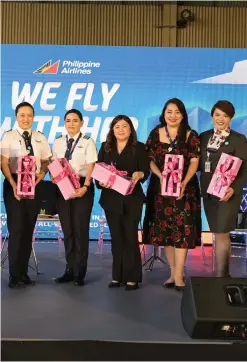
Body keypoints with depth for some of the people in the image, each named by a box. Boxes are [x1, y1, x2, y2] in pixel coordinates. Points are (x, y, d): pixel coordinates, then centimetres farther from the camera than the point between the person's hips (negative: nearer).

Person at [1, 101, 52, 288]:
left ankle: (24, 272, 18)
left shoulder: (40, 138, 11)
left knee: (29, 228, 8)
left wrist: (41, 175, -9)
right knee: (16, 228, -6)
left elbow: (46, 161, 12)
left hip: (35, 184, 4)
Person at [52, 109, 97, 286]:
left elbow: (91, 167, -9)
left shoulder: (88, 142, -1)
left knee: (80, 229, -1)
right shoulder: (58, 142, 11)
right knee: (67, 230, 9)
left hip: (82, 188, -4)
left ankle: (80, 272, 9)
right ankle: (70, 269, 19)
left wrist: (85, 187, -21)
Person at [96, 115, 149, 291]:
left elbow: (146, 171, -6)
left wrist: (138, 175, -27)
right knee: (116, 237, 9)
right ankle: (117, 276, 17)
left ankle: (132, 277, 5)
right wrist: (101, 182, -14)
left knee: (130, 236, -2)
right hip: (111, 198, 3)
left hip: (132, 198, -3)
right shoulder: (105, 147, 11)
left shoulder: (139, 147, 2)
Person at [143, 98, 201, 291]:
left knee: (181, 229, -7)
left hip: (184, 188, -2)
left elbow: (194, 162, -6)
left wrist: (184, 183, -20)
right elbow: (150, 160, 3)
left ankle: (179, 276, -3)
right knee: (164, 230, 6)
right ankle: (173, 272, 18)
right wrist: (160, 176, -16)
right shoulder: (155, 133, 6)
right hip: (161, 187, 3)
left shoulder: (191, 135, 0)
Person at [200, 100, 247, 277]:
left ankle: (220, 276, 0)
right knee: (221, 235, 13)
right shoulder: (204, 137, 9)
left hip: (227, 193, -5)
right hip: (208, 193, 5)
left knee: (221, 235, -7)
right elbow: (198, 164, 9)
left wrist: (233, 189, -24)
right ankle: (225, 274, 24)